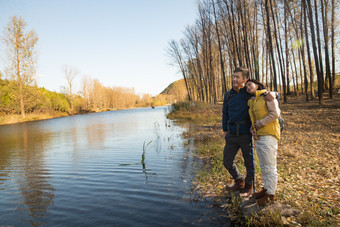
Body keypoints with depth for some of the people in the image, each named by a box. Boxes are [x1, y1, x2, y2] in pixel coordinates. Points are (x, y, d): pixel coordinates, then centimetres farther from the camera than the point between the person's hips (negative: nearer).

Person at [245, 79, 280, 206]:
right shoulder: (251, 102, 17)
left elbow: (275, 113, -13)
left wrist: (261, 123, -11)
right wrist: (253, 127, 8)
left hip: (268, 135, -8)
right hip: (258, 136, 8)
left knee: (269, 167, -2)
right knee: (263, 166, 16)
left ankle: (271, 195, 8)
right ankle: (266, 188, 29)